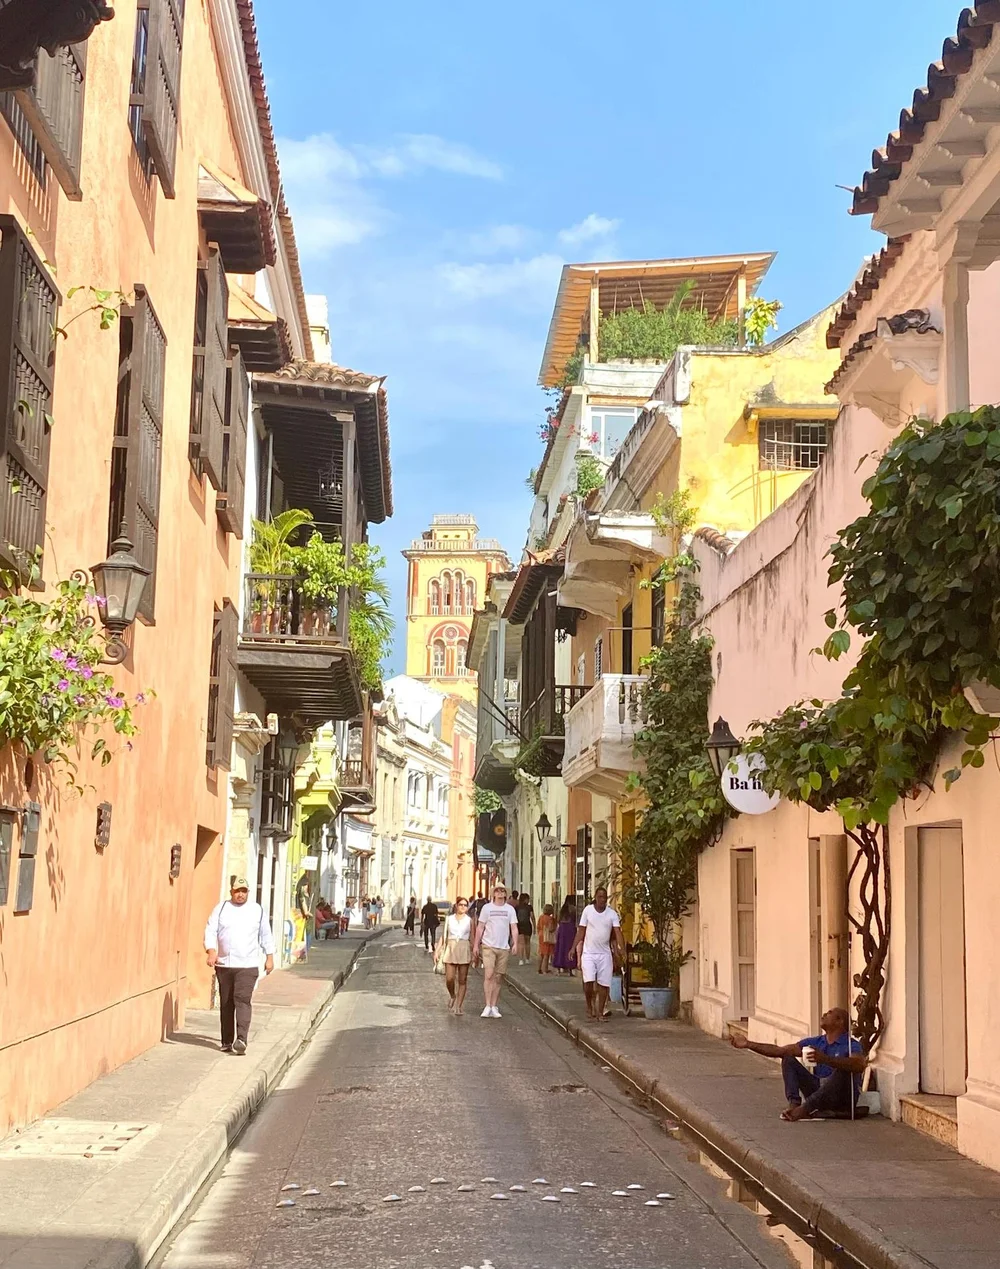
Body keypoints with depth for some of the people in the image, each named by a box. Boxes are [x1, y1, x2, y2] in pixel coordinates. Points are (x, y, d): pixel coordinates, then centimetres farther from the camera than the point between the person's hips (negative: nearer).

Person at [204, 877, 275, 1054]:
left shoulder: (257, 910, 8)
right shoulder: (221, 908, 6)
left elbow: (266, 935, 15)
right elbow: (210, 931, -1)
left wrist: (269, 957, 12)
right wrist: (211, 951, -16)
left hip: (248, 965, -2)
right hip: (224, 964, 2)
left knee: (242, 999, -17)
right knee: (226, 1003, 6)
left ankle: (241, 1039, -23)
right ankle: (227, 1041, 16)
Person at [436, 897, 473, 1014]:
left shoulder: (469, 920, 7)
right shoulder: (449, 919, 9)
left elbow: (472, 938, 9)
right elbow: (443, 936, 12)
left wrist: (474, 954, 4)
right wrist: (438, 950, 5)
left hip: (464, 951, 0)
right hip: (450, 949, 0)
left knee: (462, 980, -1)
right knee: (449, 979, -8)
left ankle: (458, 1007, 5)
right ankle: (452, 996, 22)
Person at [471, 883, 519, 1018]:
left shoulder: (510, 909, 7)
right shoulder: (487, 908, 3)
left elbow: (514, 928, 6)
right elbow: (480, 927, 7)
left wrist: (515, 943, -10)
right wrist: (476, 945, 4)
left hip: (504, 947, 2)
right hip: (488, 946, -2)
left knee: (498, 978, 5)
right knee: (488, 975, -13)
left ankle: (494, 1007, 12)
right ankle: (488, 1006, -13)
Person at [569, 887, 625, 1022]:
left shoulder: (612, 914, 0)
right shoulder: (587, 910, -1)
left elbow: (617, 932, -8)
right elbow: (581, 931, 4)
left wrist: (622, 950, -21)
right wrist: (574, 948, 0)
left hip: (605, 954, 1)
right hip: (589, 953, -1)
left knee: (604, 984, 0)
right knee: (588, 981, -14)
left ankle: (600, 1012, 13)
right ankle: (589, 1006, 11)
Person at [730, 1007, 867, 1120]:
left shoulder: (852, 1045, -7)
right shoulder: (815, 1042, 13)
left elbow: (859, 1065, -32)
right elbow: (779, 1050, 8)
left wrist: (825, 1059, -43)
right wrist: (748, 1044, 0)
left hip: (843, 1099, -6)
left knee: (842, 1070, -35)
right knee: (788, 1060, 0)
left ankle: (805, 1108, -39)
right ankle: (794, 1104, -24)